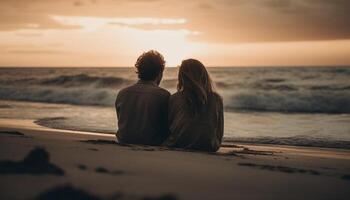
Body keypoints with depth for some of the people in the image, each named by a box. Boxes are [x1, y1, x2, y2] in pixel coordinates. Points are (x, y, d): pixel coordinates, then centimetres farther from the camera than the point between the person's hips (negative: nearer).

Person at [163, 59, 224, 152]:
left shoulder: (174, 99, -4)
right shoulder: (217, 99, -1)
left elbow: (167, 127, 5)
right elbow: (220, 131, 6)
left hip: (177, 147, -1)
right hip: (207, 150, 2)